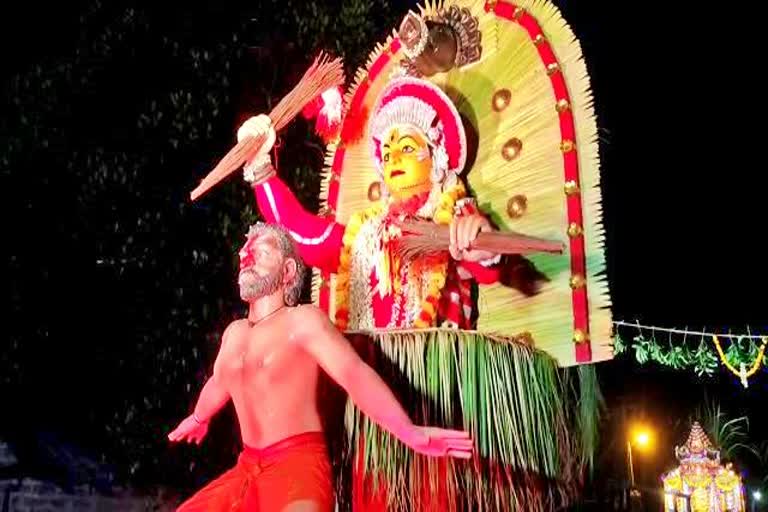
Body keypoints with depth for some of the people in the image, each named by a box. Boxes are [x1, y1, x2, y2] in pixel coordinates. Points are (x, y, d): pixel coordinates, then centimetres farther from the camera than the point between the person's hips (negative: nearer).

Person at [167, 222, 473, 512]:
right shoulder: (233, 332, 15)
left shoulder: (303, 320, -7)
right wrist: (197, 419, 55)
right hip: (248, 467, 8)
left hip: (297, 463, -8)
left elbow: (354, 373, -21)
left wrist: (409, 432, -35)